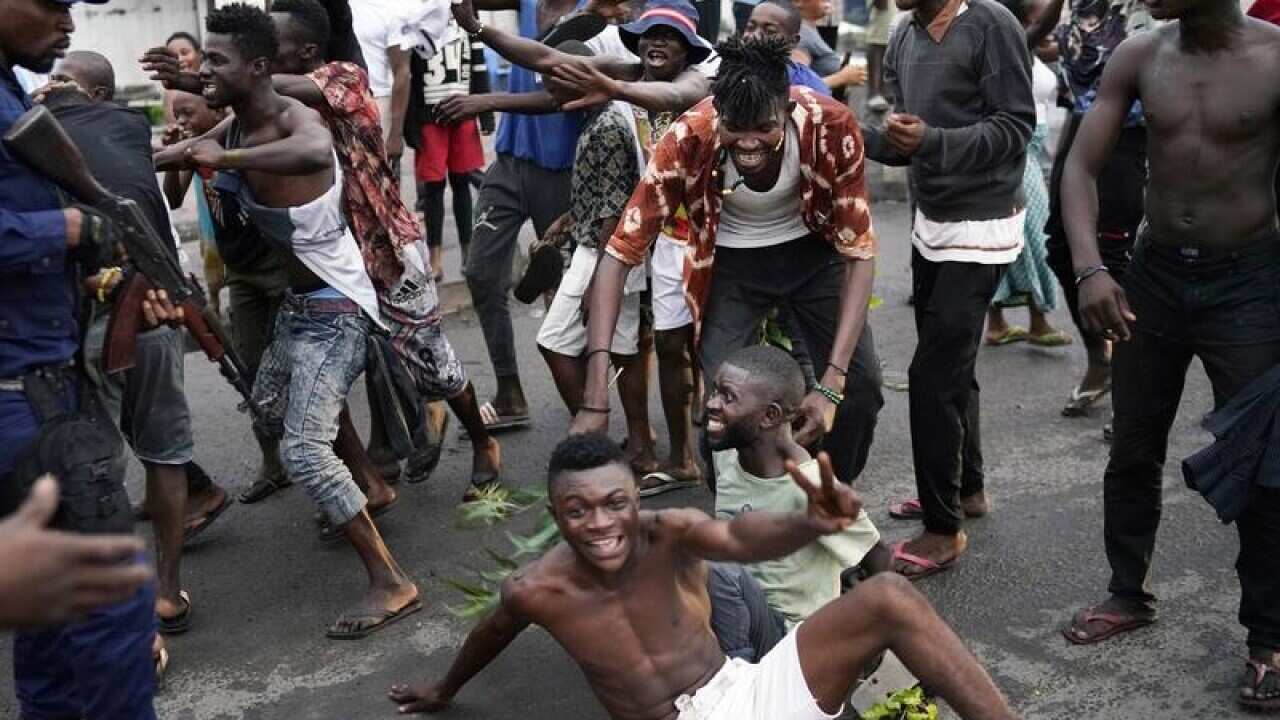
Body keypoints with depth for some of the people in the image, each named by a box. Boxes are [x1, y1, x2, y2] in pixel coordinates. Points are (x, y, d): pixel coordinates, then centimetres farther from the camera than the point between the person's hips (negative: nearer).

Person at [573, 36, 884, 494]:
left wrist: (832, 380, -33)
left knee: (860, 383, -7)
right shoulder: (688, 141, -33)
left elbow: (858, 250, -23)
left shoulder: (832, 127, -31)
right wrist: (595, 397, -38)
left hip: (812, 251, 1)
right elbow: (620, 254, -30)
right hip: (733, 261, -1)